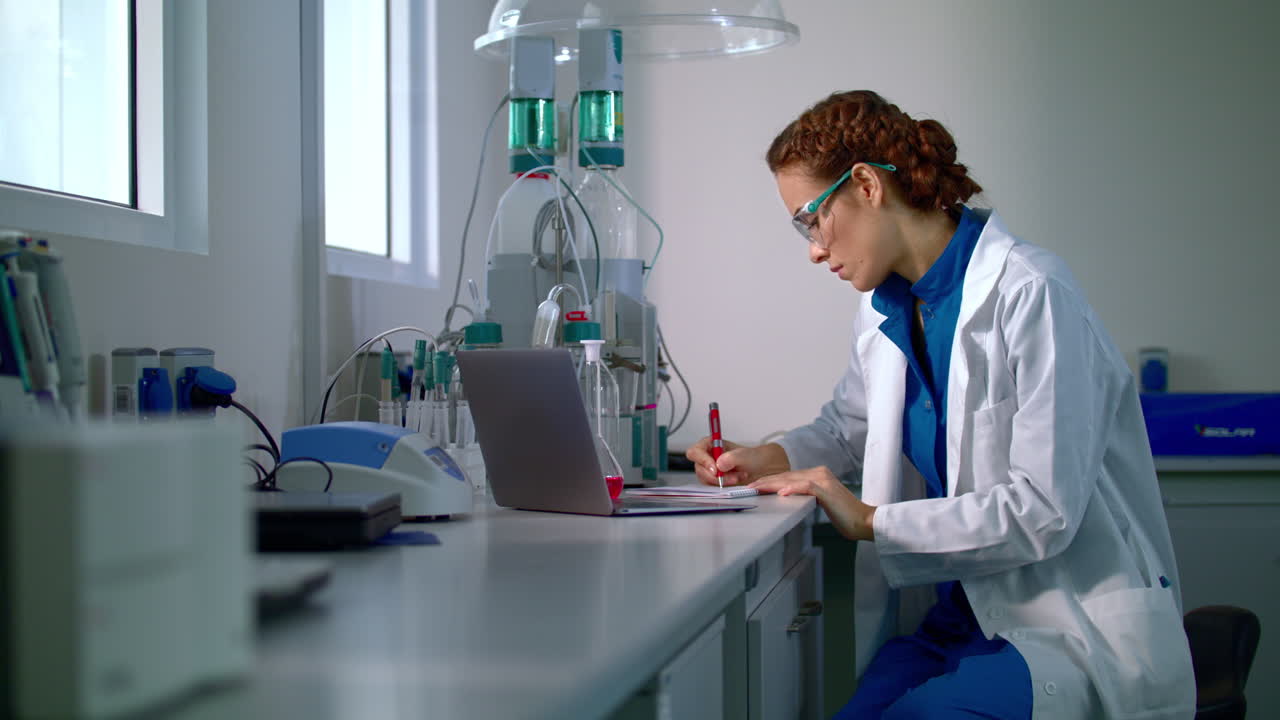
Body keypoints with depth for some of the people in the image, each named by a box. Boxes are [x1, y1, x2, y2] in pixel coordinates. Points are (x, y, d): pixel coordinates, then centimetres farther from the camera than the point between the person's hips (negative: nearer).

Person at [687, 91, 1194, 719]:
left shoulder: (1030, 295, -16)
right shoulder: (885, 307, 11)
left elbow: (1044, 509, -20)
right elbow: (847, 428, 29)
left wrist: (870, 521, -17)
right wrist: (768, 460, 8)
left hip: (1073, 626, -6)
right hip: (957, 615, 7)